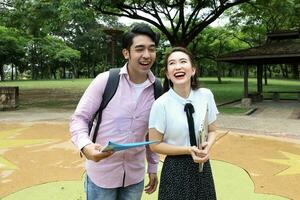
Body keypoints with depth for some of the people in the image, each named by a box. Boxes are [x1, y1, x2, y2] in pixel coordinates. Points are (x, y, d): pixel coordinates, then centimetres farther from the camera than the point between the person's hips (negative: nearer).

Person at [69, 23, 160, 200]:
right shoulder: (105, 80, -13)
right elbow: (79, 119, -10)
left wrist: (153, 168, 11)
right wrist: (85, 146, -29)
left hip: (135, 175, 3)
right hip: (101, 173, -3)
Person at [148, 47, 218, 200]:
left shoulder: (206, 95, -6)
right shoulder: (161, 104, -16)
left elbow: (212, 130, 6)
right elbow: (155, 145, -9)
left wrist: (208, 146, -15)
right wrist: (188, 150, -18)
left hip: (202, 166, 3)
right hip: (175, 169, -3)